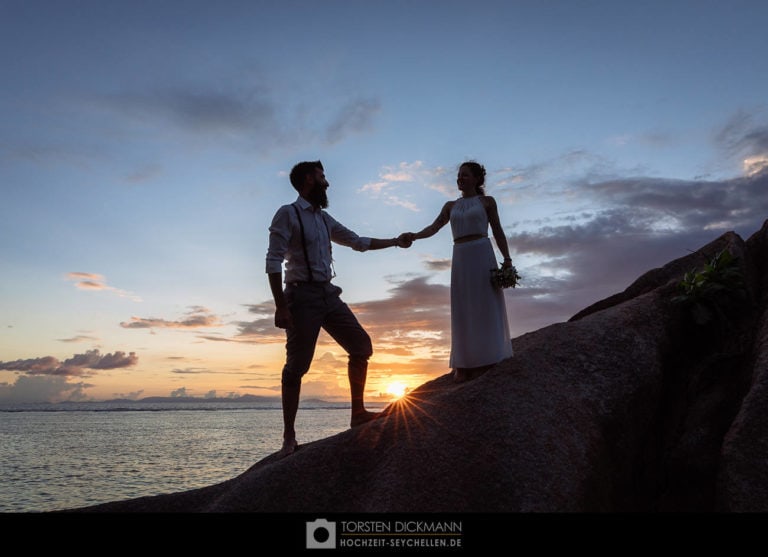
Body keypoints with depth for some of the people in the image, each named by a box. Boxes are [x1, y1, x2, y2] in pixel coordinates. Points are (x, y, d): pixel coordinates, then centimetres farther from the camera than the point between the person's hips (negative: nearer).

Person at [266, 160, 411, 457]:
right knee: (297, 365, -6)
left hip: (328, 294, 8)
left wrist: (395, 241, 29)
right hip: (303, 295, -7)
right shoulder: (288, 214, -4)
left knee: (361, 345, 3)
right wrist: (281, 306, -19)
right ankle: (289, 437, 4)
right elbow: (274, 261, -11)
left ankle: (358, 413, 13)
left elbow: (358, 242, 28)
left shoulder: (324, 219, 18)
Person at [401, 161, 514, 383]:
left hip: (482, 256, -3)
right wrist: (414, 235, -15)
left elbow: (498, 232, 5)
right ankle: (465, 365, -3)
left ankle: (487, 362, -6)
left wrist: (507, 260, -5)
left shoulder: (487, 201, 8)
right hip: (460, 259, 4)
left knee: (485, 307, -7)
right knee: (463, 311, -2)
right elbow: (434, 228, 5)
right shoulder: (451, 206, 17)